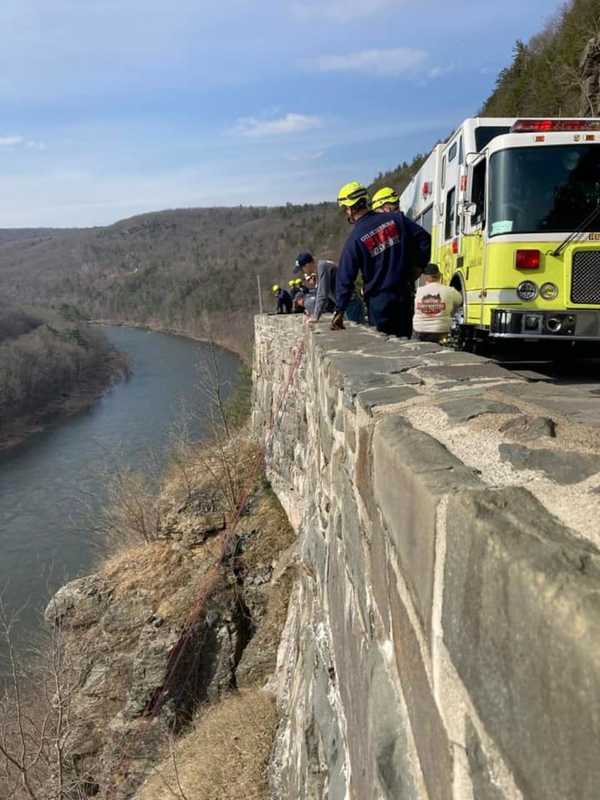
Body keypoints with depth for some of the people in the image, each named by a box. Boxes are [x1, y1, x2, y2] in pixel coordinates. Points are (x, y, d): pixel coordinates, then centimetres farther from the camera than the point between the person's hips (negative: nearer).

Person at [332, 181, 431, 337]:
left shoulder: (355, 239, -9)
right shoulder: (396, 219, 0)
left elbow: (345, 278, -7)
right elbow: (424, 238, 2)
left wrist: (339, 311, -2)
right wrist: (418, 266, 8)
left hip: (378, 300, -4)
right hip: (404, 294, 4)